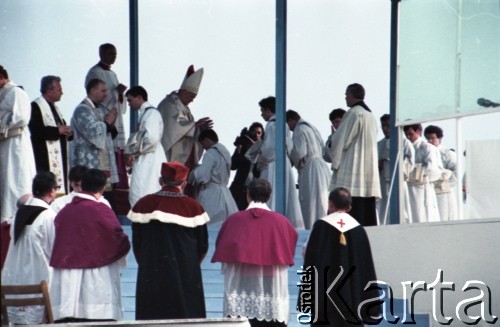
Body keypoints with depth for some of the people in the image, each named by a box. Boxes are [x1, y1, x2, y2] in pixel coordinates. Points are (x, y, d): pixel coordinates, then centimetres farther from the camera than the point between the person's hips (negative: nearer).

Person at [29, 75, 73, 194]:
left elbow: (62, 128, 28)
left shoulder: (54, 107, 20)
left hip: (59, 157, 9)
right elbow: (35, 130, -21)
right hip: (45, 158, -9)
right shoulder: (36, 106, -9)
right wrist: (57, 131, -16)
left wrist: (67, 131, 4)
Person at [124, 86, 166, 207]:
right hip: (145, 162, 10)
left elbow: (151, 138, -23)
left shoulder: (151, 113, -11)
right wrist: (134, 153, 9)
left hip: (150, 161, -10)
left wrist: (135, 151, -10)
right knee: (136, 196, 9)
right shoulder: (145, 113, 18)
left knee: (142, 198, -12)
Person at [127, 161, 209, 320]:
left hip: (150, 276, 1)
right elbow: (202, 244, 1)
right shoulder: (193, 207, -7)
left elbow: (136, 242, 4)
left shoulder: (143, 204, -3)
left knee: (150, 317, 8)